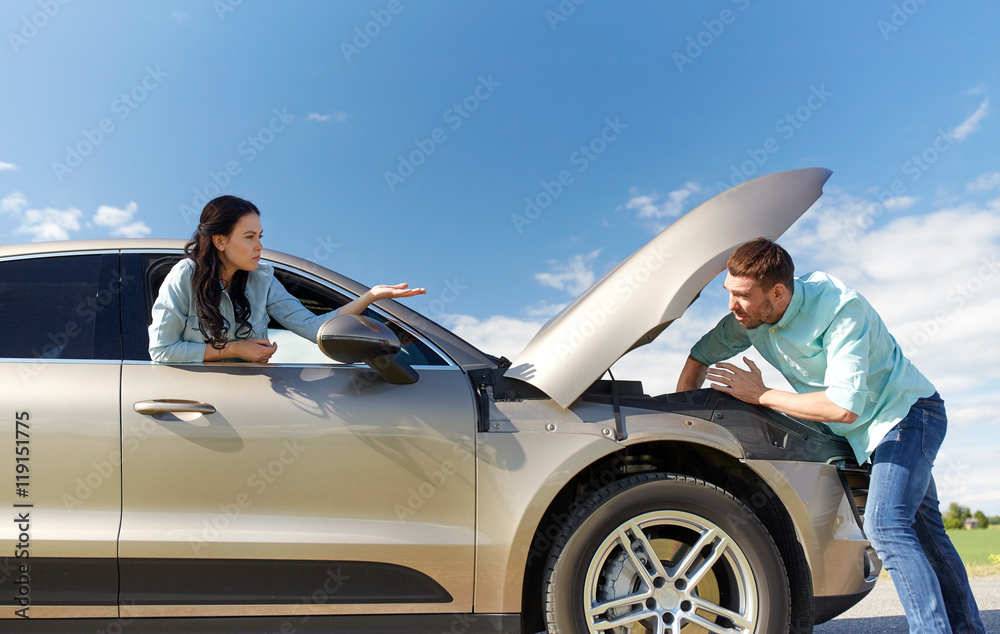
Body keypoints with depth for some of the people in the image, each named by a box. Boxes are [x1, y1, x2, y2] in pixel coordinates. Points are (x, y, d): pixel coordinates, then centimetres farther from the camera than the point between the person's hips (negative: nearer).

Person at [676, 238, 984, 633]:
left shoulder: (840, 309, -33)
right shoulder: (750, 317, -13)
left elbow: (844, 407, -38)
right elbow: (702, 355, 2)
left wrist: (760, 395, -29)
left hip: (908, 411, -7)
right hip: (867, 432, 7)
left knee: (885, 524, -24)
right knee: (924, 533, 15)